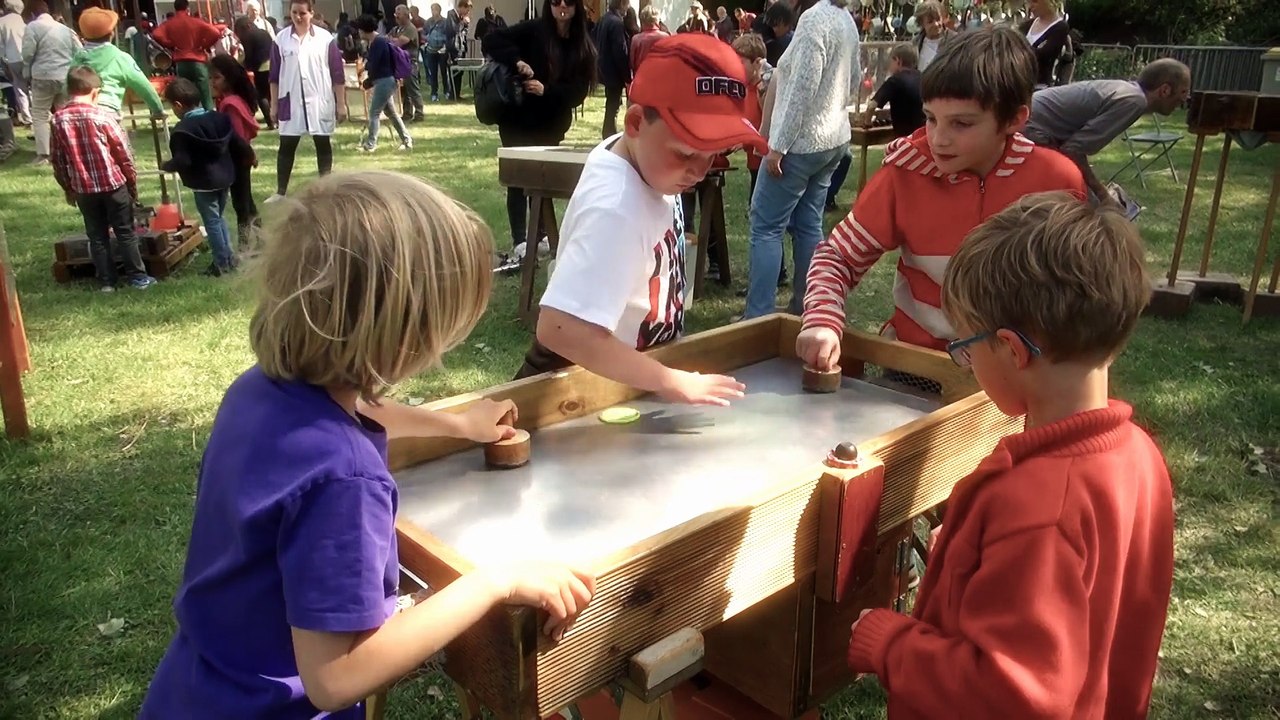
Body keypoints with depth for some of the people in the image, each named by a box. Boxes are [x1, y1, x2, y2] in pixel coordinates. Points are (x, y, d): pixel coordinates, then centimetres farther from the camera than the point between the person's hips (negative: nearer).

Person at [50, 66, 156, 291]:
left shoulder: (58, 119, -2)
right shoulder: (103, 116, -11)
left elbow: (56, 160, 3)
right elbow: (123, 153, -7)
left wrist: (68, 188, 15)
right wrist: (133, 182, 5)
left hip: (83, 189, 3)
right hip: (113, 184, -3)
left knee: (97, 237, 11)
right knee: (125, 233, 8)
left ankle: (106, 281, 14)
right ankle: (137, 277, 11)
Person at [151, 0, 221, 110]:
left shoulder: (169, 24, 6)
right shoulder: (196, 22, 0)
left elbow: (156, 35, -8)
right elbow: (215, 33, -10)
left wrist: (171, 46, 5)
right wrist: (206, 46, 3)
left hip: (180, 63, 2)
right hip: (198, 62, -2)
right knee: (206, 97, -2)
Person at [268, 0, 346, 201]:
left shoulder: (325, 38, -3)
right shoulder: (281, 39, 1)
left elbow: (337, 73, -1)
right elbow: (274, 75, 6)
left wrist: (341, 103, -2)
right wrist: (274, 104, 5)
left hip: (320, 102, -1)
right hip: (291, 102, 1)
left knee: (323, 144, 8)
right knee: (286, 146, 4)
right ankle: (280, 192, 11)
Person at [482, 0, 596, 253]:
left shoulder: (583, 47, -1)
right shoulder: (533, 30, -9)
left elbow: (578, 91, -8)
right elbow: (490, 40, -11)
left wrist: (547, 90, -23)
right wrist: (517, 61, -26)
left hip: (552, 125, 3)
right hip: (517, 120, -3)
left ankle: (540, 236, 24)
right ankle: (519, 241, 6)